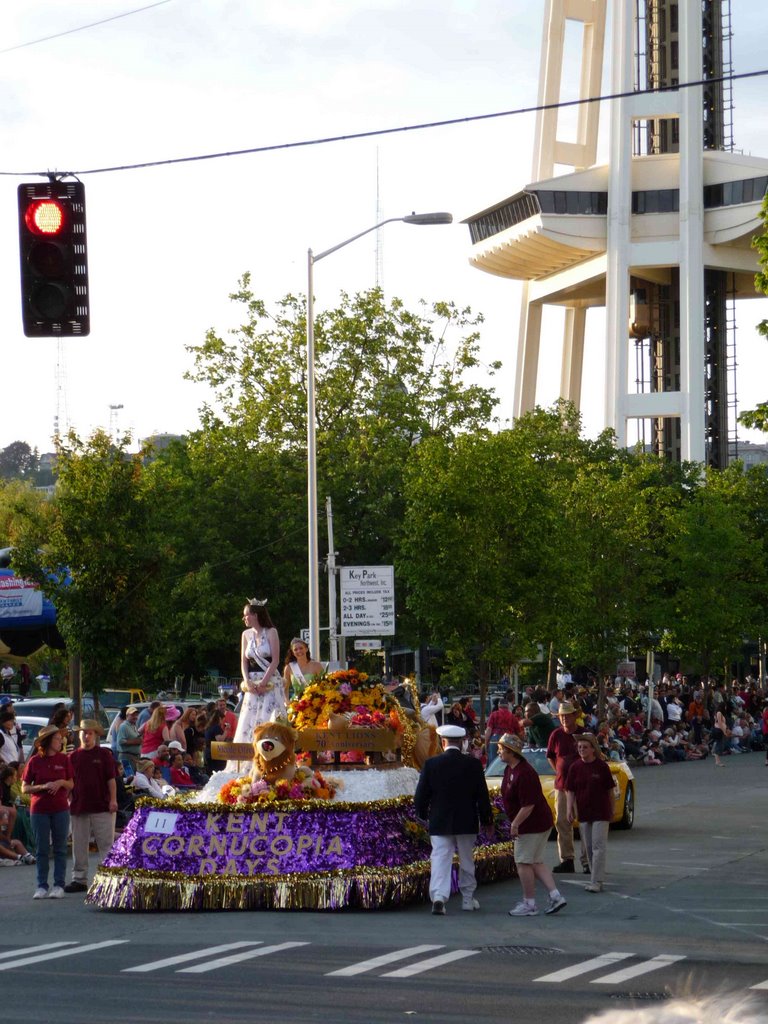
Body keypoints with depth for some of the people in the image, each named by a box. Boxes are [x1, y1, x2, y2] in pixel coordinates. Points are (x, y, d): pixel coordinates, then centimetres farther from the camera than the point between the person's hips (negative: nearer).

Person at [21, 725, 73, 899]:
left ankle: (59, 885, 7)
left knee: (60, 848, 2)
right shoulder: (34, 761, -2)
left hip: (60, 809, 1)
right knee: (41, 849, 2)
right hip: (39, 810, -1)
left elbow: (71, 784, 10)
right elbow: (24, 788, 0)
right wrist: (43, 786, -15)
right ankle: (42, 886, 7)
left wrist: (61, 782, -11)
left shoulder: (63, 759, 4)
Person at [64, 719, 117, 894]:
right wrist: (67, 800, 3)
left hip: (102, 807, -3)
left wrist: (113, 799, -7)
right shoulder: (73, 757, 9)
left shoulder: (104, 754, 2)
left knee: (107, 843, -1)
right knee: (79, 845, 7)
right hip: (79, 806, 3)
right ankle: (79, 879, 13)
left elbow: (111, 779, 0)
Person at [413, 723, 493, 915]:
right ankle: (467, 898, 23)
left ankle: (438, 897, -20)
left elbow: (421, 795, -3)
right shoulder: (473, 764, -7)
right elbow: (482, 796, -2)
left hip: (439, 823, -1)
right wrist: (487, 820, 10)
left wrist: (424, 814, 15)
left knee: (440, 860, -2)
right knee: (467, 860, 15)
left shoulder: (431, 764, -7)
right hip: (467, 823, 1)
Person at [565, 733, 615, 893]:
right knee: (588, 848, 10)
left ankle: (597, 882, -11)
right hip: (583, 813, 4)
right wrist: (570, 809, -7)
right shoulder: (575, 767, 2)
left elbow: (610, 790, 2)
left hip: (601, 813, -4)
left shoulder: (601, 766, -6)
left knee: (598, 846, -8)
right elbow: (570, 791, 5)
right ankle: (596, 877, 20)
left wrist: (612, 811, 5)